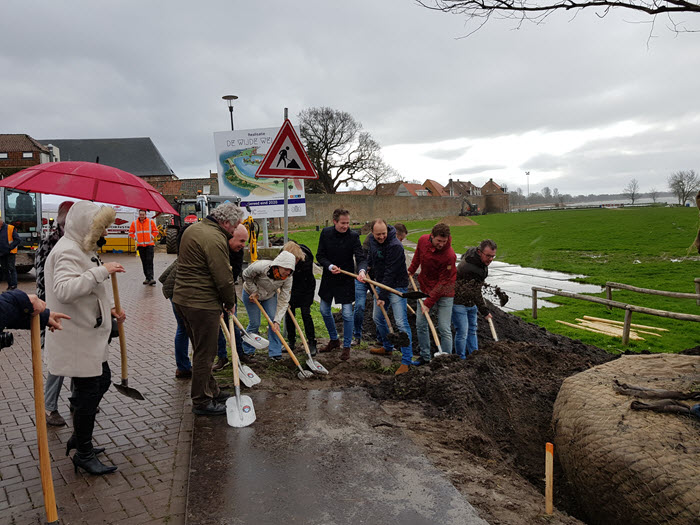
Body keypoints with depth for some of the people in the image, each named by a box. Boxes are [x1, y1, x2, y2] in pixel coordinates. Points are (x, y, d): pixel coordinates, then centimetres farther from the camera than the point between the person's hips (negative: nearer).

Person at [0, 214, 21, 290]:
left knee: (11, 268, -9)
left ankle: (14, 284, -8)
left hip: (10, 253, -6)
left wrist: (10, 247, -13)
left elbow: (18, 239, -6)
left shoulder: (10, 228, -5)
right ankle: (9, 284, 17)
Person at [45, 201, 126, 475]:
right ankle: (84, 454, 18)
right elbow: (64, 290, -37)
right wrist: (102, 271, -35)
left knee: (102, 381, 21)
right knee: (88, 392, 0)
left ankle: (79, 437, 37)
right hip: (75, 339, -11)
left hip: (89, 335, 11)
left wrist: (107, 309, 14)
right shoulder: (67, 251, -19)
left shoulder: (81, 249, 15)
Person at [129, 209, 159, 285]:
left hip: (149, 245, -3)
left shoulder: (151, 221, 2)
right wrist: (136, 238, 3)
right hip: (140, 245, 3)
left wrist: (151, 237, -3)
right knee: (144, 262, 6)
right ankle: (147, 278, 13)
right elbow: (131, 233, 16)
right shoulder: (134, 223, 6)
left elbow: (156, 231, 8)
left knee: (149, 261, -11)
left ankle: (150, 278, -15)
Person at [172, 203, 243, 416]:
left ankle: (211, 391, 32)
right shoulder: (215, 239, -19)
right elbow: (224, 278, -20)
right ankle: (201, 402, 12)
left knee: (202, 350, 19)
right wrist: (230, 302, -2)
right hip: (202, 304, -10)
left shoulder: (193, 229, 13)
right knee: (204, 353, 1)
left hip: (182, 298, 10)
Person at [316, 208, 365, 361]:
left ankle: (346, 347, 15)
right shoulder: (326, 233, -6)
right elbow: (320, 255, -4)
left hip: (346, 279, -3)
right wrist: (330, 266, -22)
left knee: (347, 314, -2)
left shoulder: (353, 236, -13)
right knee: (324, 311, 14)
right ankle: (334, 340, 35)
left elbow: (360, 256, -20)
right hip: (328, 278, 4)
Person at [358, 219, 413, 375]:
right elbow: (369, 258, 12)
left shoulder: (395, 246, -25)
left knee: (401, 322, -13)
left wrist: (382, 296, -21)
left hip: (397, 286, -9)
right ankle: (388, 347, 40)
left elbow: (391, 273, -24)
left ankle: (406, 361, -8)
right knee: (378, 318, 19)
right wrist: (363, 270, -12)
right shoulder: (372, 241, 1)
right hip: (381, 284, 9)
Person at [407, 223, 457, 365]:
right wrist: (411, 270, 17)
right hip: (425, 288, 6)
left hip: (443, 293, -5)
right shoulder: (423, 240, -10)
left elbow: (443, 283, -22)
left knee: (444, 329, -5)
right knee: (420, 324, 7)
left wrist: (428, 303, -21)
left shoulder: (449, 256, -26)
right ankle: (425, 356, 21)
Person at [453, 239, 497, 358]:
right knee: (462, 332, -7)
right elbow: (476, 293, -27)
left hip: (471, 302, 10)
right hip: (459, 302, -10)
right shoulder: (469, 268, -33)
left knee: (472, 330, 15)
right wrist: (485, 311, -18)